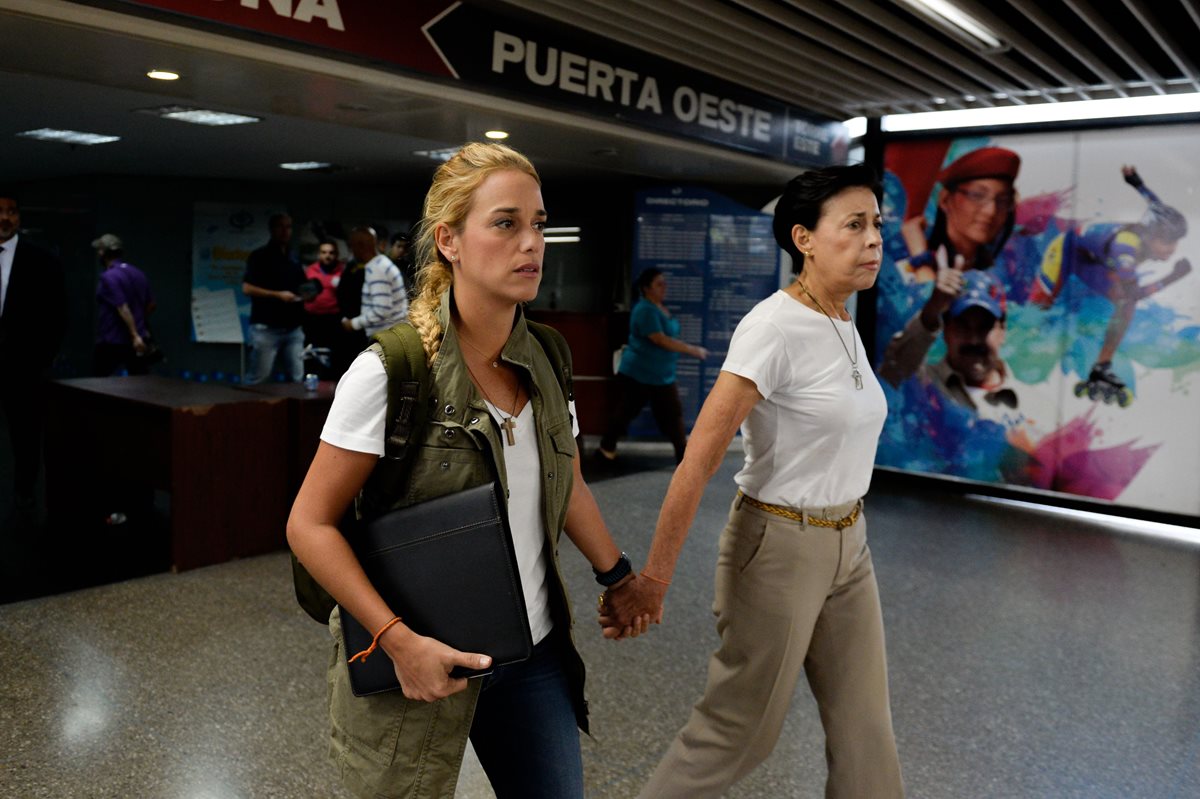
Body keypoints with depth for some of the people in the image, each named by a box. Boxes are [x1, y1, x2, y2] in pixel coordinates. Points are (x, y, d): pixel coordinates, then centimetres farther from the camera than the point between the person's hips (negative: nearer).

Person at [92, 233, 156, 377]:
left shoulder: (108, 277, -13)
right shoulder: (139, 273, 9)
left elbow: (122, 308, -21)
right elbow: (151, 305, 16)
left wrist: (135, 336, -26)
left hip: (112, 341, -6)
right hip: (139, 339, 6)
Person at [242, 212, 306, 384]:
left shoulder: (294, 260, 17)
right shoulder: (260, 256, -2)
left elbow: (301, 289, 25)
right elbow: (247, 288, -11)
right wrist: (278, 295, -18)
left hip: (293, 329, 6)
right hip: (266, 328, -6)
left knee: (297, 379, 3)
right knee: (258, 378, -3)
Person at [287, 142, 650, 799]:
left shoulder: (544, 361, -1)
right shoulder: (391, 370, -18)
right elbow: (310, 525, -14)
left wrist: (618, 576, 17)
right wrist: (399, 641, -21)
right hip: (424, 661, -5)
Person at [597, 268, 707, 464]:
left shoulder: (660, 307, 8)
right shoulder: (645, 310, -20)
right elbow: (661, 340, -27)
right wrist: (692, 350, -24)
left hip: (662, 375, 8)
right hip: (636, 374, -8)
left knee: (673, 416, 3)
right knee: (624, 411, 6)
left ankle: (683, 456, 7)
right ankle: (607, 446, 24)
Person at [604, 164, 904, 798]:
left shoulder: (844, 325, 5)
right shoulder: (773, 327, -21)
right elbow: (699, 459, -25)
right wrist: (652, 578, -24)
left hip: (848, 548, 8)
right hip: (779, 547, -7)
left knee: (865, 729, 15)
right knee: (740, 731, 9)